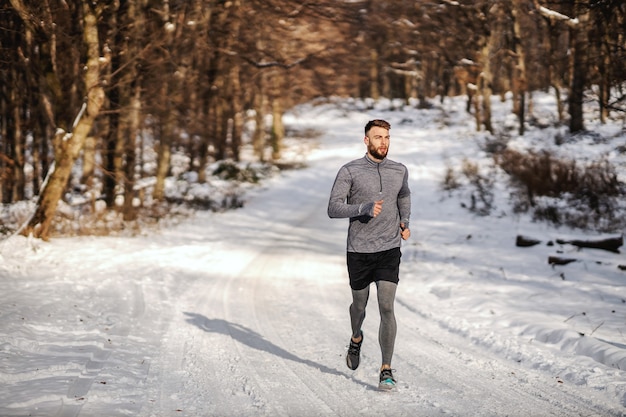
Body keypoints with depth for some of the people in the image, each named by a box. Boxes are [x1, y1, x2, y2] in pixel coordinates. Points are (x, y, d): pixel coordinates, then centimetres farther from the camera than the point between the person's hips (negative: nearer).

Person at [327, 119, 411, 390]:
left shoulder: (400, 171, 5)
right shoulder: (349, 171, -7)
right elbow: (333, 209, -13)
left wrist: (405, 222, 16)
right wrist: (364, 208, -27)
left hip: (389, 250, 1)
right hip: (359, 251, -1)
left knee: (386, 307, -11)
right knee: (359, 304, 17)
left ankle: (386, 370, -8)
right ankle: (356, 339, 50)